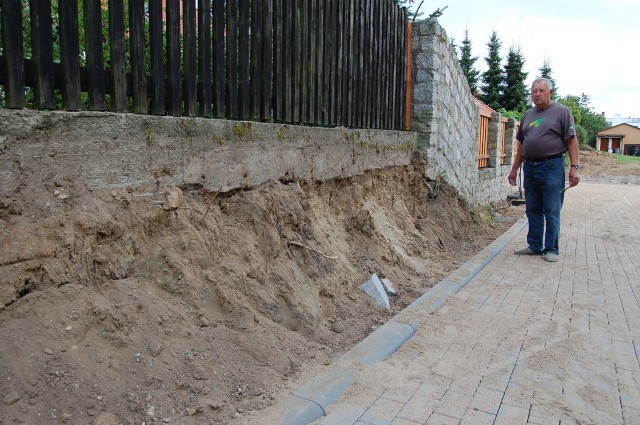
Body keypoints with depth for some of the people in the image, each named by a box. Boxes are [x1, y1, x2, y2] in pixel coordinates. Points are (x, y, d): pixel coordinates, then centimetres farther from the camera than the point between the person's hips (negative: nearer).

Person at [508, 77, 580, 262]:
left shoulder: (562, 111, 0)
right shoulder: (528, 114, 16)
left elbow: (572, 141, -5)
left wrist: (574, 167, -13)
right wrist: (515, 168, 19)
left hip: (552, 166, -5)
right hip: (530, 167, 6)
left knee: (552, 212, 0)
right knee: (533, 210, 11)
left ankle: (551, 249, 9)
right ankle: (535, 246, 20)